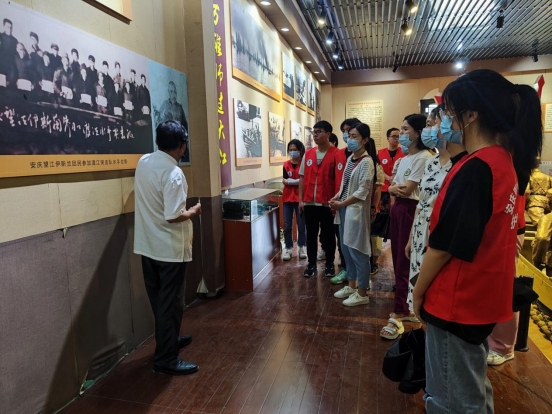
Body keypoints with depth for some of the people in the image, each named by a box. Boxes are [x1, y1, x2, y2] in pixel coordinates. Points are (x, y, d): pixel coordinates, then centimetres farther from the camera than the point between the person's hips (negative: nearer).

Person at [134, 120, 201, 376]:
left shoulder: (143, 162, 3)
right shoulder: (173, 173, -21)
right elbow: (172, 217, -25)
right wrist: (193, 212, -8)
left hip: (147, 245, 8)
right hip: (170, 248, -8)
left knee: (158, 300, 20)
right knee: (170, 303, 4)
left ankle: (168, 340, 38)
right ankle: (166, 360, 15)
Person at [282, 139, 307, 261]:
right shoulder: (286, 164, 6)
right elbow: (285, 181, -3)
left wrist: (291, 181, -17)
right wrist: (298, 181, -15)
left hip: (300, 198, -2)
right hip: (287, 198, 3)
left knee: (301, 225, 6)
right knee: (287, 225, 4)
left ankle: (302, 247, 22)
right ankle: (288, 248, 16)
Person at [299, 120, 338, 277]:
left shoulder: (336, 154, -6)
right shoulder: (308, 154, 7)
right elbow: (302, 177, 9)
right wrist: (300, 199, 5)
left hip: (327, 203, -4)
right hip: (309, 202, 4)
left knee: (328, 235, 10)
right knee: (311, 234, 11)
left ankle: (329, 264, 25)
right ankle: (311, 264, 23)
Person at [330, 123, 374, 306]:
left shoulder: (366, 162, -13)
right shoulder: (350, 158, 12)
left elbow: (362, 191, -19)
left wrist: (341, 204, -16)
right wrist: (336, 198, 0)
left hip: (356, 210, -8)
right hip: (344, 209, 9)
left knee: (357, 250, -1)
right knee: (346, 248, 15)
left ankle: (362, 293, 12)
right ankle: (351, 286, 30)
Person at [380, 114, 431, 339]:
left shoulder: (424, 157, -12)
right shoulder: (404, 158, 17)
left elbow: (407, 189, -17)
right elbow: (391, 188, 11)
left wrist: (395, 187, 1)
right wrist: (394, 189, -11)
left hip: (410, 210, -9)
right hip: (397, 209, 9)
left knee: (405, 263, -4)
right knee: (398, 260, 12)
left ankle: (398, 315, 4)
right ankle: (407, 309, 25)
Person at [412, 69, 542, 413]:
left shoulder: (474, 169, -24)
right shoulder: (505, 161, 5)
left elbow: (443, 246, -21)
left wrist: (418, 292, -8)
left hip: (458, 299, -9)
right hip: (482, 294, 9)